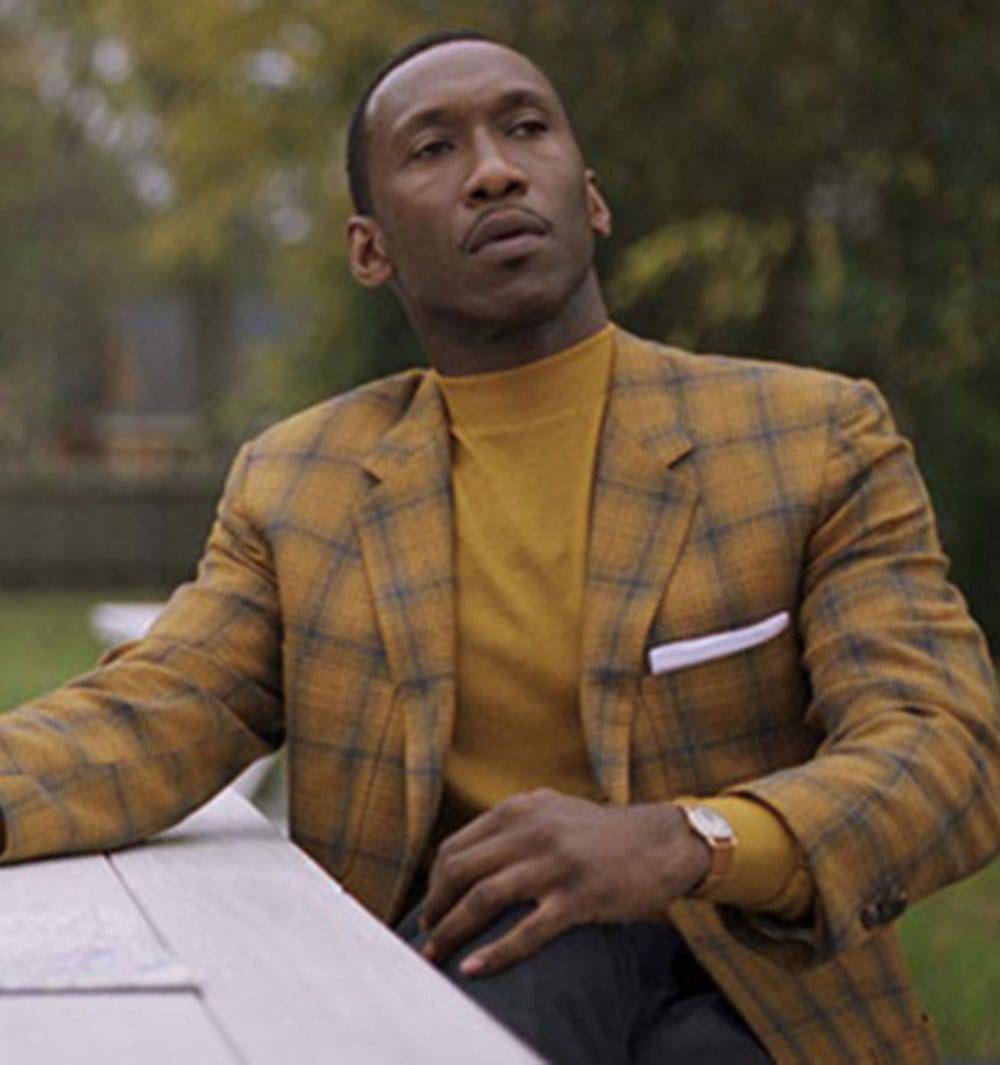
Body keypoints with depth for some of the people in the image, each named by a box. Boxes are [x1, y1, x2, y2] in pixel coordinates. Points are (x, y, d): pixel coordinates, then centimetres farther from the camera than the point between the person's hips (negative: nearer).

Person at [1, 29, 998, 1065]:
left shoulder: (818, 441, 2)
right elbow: (147, 719, -1)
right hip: (469, 964, 1)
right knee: (529, 954, -34)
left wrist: (679, 843, -30)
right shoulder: (294, 484, 10)